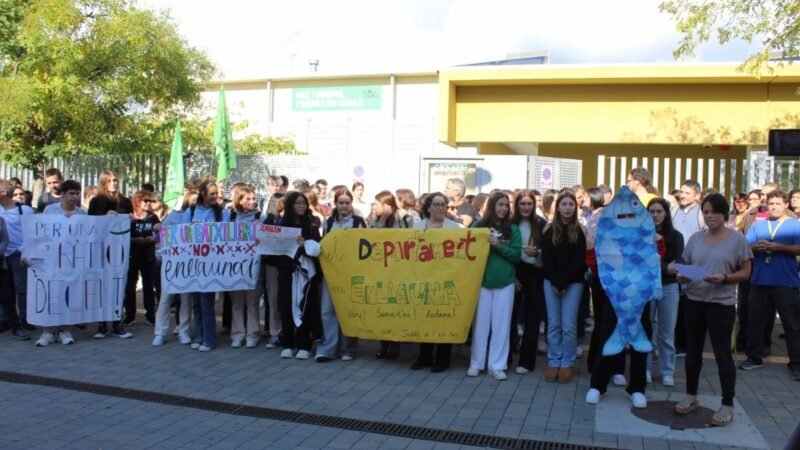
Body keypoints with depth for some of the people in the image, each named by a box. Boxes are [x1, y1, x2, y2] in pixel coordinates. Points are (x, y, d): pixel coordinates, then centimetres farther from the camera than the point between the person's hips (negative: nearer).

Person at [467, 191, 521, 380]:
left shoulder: (513, 229, 2)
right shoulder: (478, 226, 1)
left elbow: (516, 255, -4)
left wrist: (499, 246, -16)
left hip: (505, 283, 1)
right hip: (482, 281, -1)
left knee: (501, 324, 5)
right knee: (480, 323, 7)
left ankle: (497, 366, 14)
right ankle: (476, 363, 17)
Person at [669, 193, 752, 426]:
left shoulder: (737, 239, -4)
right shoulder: (695, 238, 7)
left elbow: (745, 272, -3)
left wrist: (724, 279, -20)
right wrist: (680, 274, -12)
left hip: (722, 303, -4)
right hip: (694, 301, 4)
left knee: (722, 353, 1)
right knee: (693, 350, 12)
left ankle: (727, 405, 12)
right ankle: (691, 396, 27)